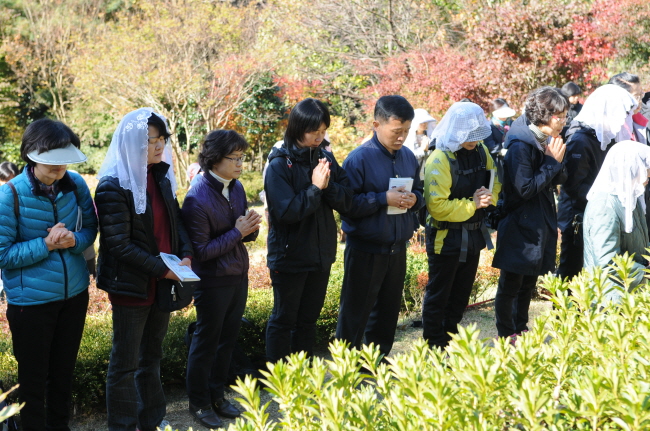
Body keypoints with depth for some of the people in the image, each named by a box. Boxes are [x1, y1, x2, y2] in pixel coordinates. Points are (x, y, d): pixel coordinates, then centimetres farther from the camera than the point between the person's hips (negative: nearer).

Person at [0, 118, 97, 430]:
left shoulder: (75, 184, -7)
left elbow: (90, 227, 5)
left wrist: (75, 240, -17)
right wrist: (46, 245, -24)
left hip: (74, 294, 4)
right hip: (31, 299, -4)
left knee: (64, 370, 21)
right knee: (34, 378, 11)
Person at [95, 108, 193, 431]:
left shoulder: (160, 175, 5)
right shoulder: (114, 186, -17)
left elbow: (176, 219, 11)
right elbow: (119, 245, -18)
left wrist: (186, 255, -6)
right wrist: (161, 269, -19)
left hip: (162, 282, 7)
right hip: (131, 285, -7)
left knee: (151, 356, 18)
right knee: (125, 362, 5)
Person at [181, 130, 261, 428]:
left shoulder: (236, 187, 0)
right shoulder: (197, 199, -22)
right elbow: (201, 251, -20)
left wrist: (251, 228, -14)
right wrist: (237, 232, -22)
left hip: (239, 276, 7)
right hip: (213, 282, -7)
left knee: (228, 339, 17)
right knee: (206, 342, 9)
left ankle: (217, 395, 33)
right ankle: (199, 403, 25)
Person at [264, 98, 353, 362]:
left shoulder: (326, 158, 1)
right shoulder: (279, 165, -15)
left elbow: (346, 201, -3)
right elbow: (287, 211, -22)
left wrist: (328, 185, -21)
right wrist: (315, 187, -21)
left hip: (321, 254, 6)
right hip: (289, 257, -5)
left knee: (308, 320, 17)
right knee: (284, 320, 7)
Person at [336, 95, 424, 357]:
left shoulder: (408, 157, 5)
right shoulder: (360, 158, -14)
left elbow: (419, 193, 17)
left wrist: (414, 199, -6)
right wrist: (383, 199, -23)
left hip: (398, 248, 6)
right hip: (366, 250, -6)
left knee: (388, 310, 17)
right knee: (355, 314, 2)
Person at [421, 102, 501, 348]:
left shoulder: (481, 152, 1)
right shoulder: (440, 161, -21)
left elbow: (495, 181, 12)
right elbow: (437, 206, -26)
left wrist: (490, 196, -10)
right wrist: (472, 204, -21)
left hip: (474, 235, 7)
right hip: (446, 238, -7)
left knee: (462, 293, 19)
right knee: (439, 295, 6)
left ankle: (451, 339, 34)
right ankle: (434, 347, 17)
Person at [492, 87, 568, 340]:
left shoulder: (545, 140, 5)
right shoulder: (521, 145, -21)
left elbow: (560, 180, 8)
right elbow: (525, 188, -25)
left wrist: (556, 163, -12)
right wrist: (552, 162, -19)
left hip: (541, 223, 9)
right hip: (521, 226, -9)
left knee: (529, 283, 18)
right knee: (511, 285, 3)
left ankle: (521, 329, 30)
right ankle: (506, 336, 14)